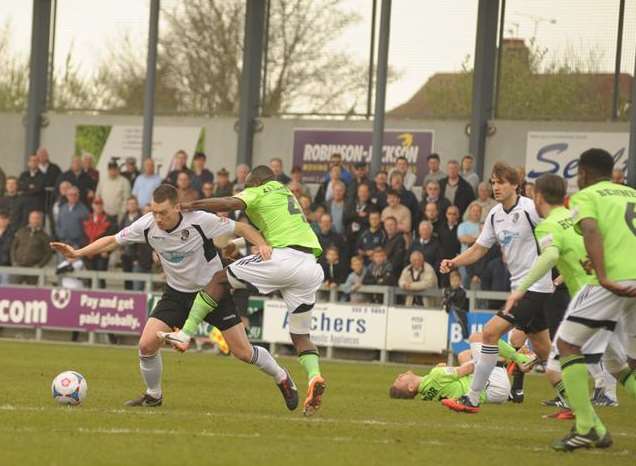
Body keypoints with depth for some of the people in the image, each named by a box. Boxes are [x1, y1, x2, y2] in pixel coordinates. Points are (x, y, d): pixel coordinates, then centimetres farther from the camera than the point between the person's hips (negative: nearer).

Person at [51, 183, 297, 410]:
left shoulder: (200, 221, -26)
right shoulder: (147, 226, -16)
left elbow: (241, 227, -15)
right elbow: (112, 241, -3)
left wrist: (262, 244, -34)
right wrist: (78, 252, -12)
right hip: (177, 293, 3)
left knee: (242, 351, -4)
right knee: (147, 344, -13)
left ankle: (282, 378, 25)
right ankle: (153, 395, 14)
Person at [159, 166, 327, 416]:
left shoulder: (258, 192, 9)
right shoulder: (287, 194, 33)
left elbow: (232, 203, -10)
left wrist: (189, 206, -6)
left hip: (283, 257, -7)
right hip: (312, 267, 7)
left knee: (221, 279, 9)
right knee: (301, 336, 12)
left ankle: (185, 334, 3)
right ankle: (314, 375, -16)